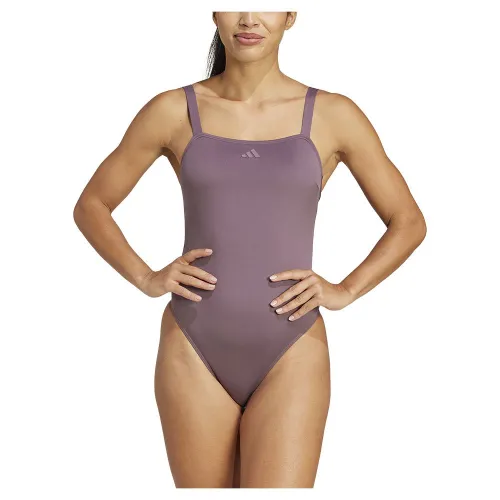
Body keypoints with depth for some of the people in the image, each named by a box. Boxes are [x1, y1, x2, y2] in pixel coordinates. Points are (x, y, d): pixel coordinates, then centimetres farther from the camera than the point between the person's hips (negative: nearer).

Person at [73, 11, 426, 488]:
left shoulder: (333, 115, 1)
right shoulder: (173, 110, 2)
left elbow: (408, 222, 10)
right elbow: (91, 206, 12)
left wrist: (346, 290, -3)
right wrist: (145, 278, -2)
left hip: (290, 358, -1)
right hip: (194, 354, 1)